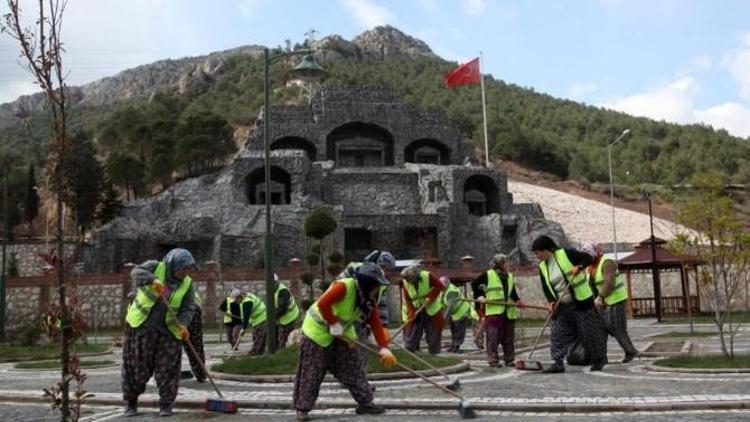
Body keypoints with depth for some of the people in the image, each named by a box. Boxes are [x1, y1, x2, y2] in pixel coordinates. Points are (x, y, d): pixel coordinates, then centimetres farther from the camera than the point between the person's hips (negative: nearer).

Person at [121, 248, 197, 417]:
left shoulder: (187, 284, -4)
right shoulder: (155, 267, -10)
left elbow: (187, 309, -7)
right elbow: (137, 272, -27)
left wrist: (182, 325, -26)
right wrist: (154, 280, -46)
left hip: (166, 329, 2)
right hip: (141, 326, -2)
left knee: (167, 368, -1)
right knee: (137, 367, 5)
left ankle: (166, 405, 13)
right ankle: (131, 403, 24)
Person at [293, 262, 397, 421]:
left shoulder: (369, 300, -5)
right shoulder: (344, 286, -30)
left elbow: (376, 324, -6)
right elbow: (323, 304, -36)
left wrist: (384, 348, -13)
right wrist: (334, 325, -28)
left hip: (343, 332, 8)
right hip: (318, 329, -7)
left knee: (353, 368, 7)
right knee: (311, 373, -3)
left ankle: (365, 402, 15)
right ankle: (302, 408, 7)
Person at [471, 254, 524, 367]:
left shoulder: (510, 277, 15)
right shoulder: (488, 275, -2)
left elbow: (513, 292, 20)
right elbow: (474, 284, 4)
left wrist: (517, 301, 3)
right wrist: (479, 296, -5)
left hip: (509, 312, 5)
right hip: (493, 311, -5)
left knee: (509, 338, 8)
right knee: (493, 338, -4)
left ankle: (509, 359, 16)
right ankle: (493, 360, 2)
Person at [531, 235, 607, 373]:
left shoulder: (565, 254, -11)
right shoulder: (542, 267, 5)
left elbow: (587, 258, -8)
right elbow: (546, 288, 8)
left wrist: (579, 267, -27)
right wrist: (551, 301, -7)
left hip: (581, 302, -5)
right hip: (561, 307, 6)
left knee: (589, 333, 3)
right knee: (557, 335, -3)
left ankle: (599, 360, 20)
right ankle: (558, 363, 0)